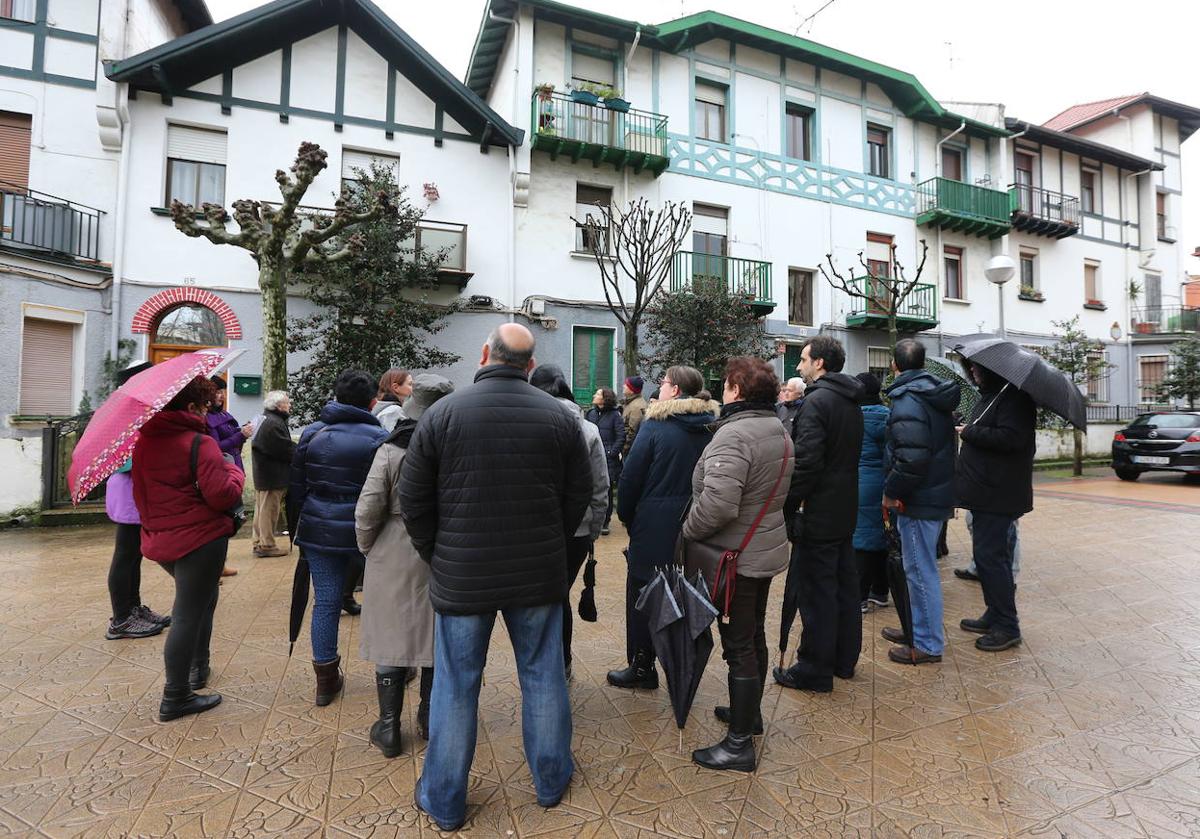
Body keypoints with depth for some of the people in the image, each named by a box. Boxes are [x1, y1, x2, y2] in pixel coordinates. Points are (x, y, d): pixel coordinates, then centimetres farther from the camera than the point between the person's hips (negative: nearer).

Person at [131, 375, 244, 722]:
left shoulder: (144, 441, 7)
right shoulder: (199, 443, -18)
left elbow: (140, 493, 17)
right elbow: (222, 495, -22)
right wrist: (234, 470, -5)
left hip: (159, 540, 9)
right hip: (199, 539, -8)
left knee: (201, 597, 27)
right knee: (188, 615, 2)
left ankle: (198, 667, 35)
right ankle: (176, 698, 12)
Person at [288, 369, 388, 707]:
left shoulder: (312, 433, 4)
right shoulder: (378, 438, -9)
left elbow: (296, 488, 9)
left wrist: (294, 529, 18)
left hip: (318, 531, 4)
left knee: (325, 601, 9)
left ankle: (326, 679, 19)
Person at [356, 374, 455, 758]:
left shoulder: (390, 450, -11)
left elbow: (368, 511, -11)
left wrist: (367, 548, 6)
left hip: (394, 559, -1)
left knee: (392, 638, 13)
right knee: (435, 638, 16)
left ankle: (389, 729, 26)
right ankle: (431, 721, 32)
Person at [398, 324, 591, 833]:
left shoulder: (442, 414, -9)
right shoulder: (559, 417, -4)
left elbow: (413, 500, -5)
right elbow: (579, 496, 1)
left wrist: (437, 556, 9)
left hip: (461, 577, -1)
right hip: (539, 575, 2)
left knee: (455, 686, 14)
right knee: (543, 677, 18)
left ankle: (444, 802, 33)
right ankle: (551, 782, 37)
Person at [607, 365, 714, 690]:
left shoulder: (656, 425, -12)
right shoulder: (710, 428, 3)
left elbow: (630, 477, -11)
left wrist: (626, 515, 2)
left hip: (654, 526, -5)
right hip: (694, 526, 6)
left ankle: (641, 667, 20)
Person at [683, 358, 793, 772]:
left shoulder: (733, 435, -25)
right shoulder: (778, 431, 7)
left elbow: (717, 504, -32)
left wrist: (688, 531, -16)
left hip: (737, 557, -9)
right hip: (767, 549, 10)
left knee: (739, 646, 2)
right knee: (754, 636, 23)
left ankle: (740, 743, 17)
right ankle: (749, 712, 43)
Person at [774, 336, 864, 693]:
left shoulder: (816, 401, -17)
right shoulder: (851, 403, 12)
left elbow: (806, 463, -25)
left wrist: (787, 508, -17)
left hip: (819, 515, -9)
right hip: (846, 511, 9)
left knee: (817, 593, 1)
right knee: (845, 586, 17)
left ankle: (815, 671, 12)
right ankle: (844, 660, 31)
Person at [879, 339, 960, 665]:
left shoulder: (907, 403, -20)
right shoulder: (936, 396, 10)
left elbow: (911, 460, -28)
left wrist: (891, 491, -15)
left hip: (919, 501, -10)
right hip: (938, 493, 10)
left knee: (920, 571, 2)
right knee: (919, 568, 20)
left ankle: (928, 645, 15)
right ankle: (919, 629, 34)